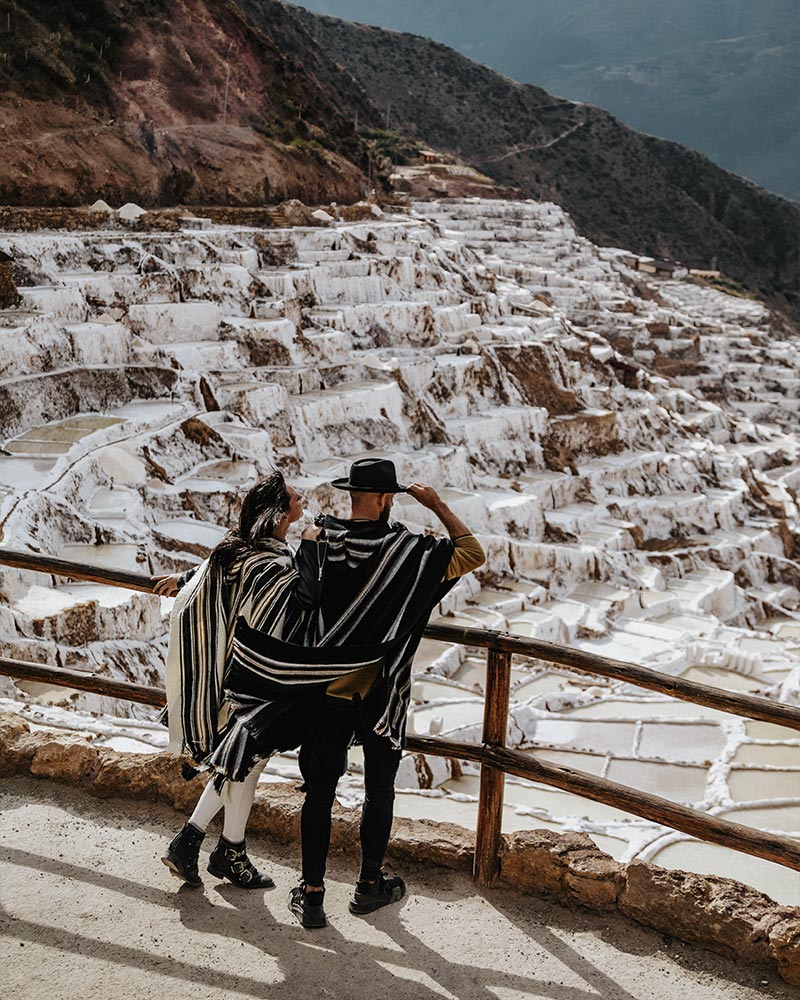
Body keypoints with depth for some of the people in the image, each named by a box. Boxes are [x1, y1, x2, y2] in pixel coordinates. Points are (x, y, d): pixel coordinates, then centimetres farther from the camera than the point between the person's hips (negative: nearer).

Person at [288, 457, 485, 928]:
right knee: (379, 788, 15)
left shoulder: (316, 539, -8)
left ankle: (312, 894, 16)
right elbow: (473, 553, -4)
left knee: (320, 790, 10)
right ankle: (371, 884, 29)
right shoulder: (409, 550, -14)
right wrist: (438, 505, 3)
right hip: (381, 692, -2)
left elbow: (301, 600, 0)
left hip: (326, 689, 2)